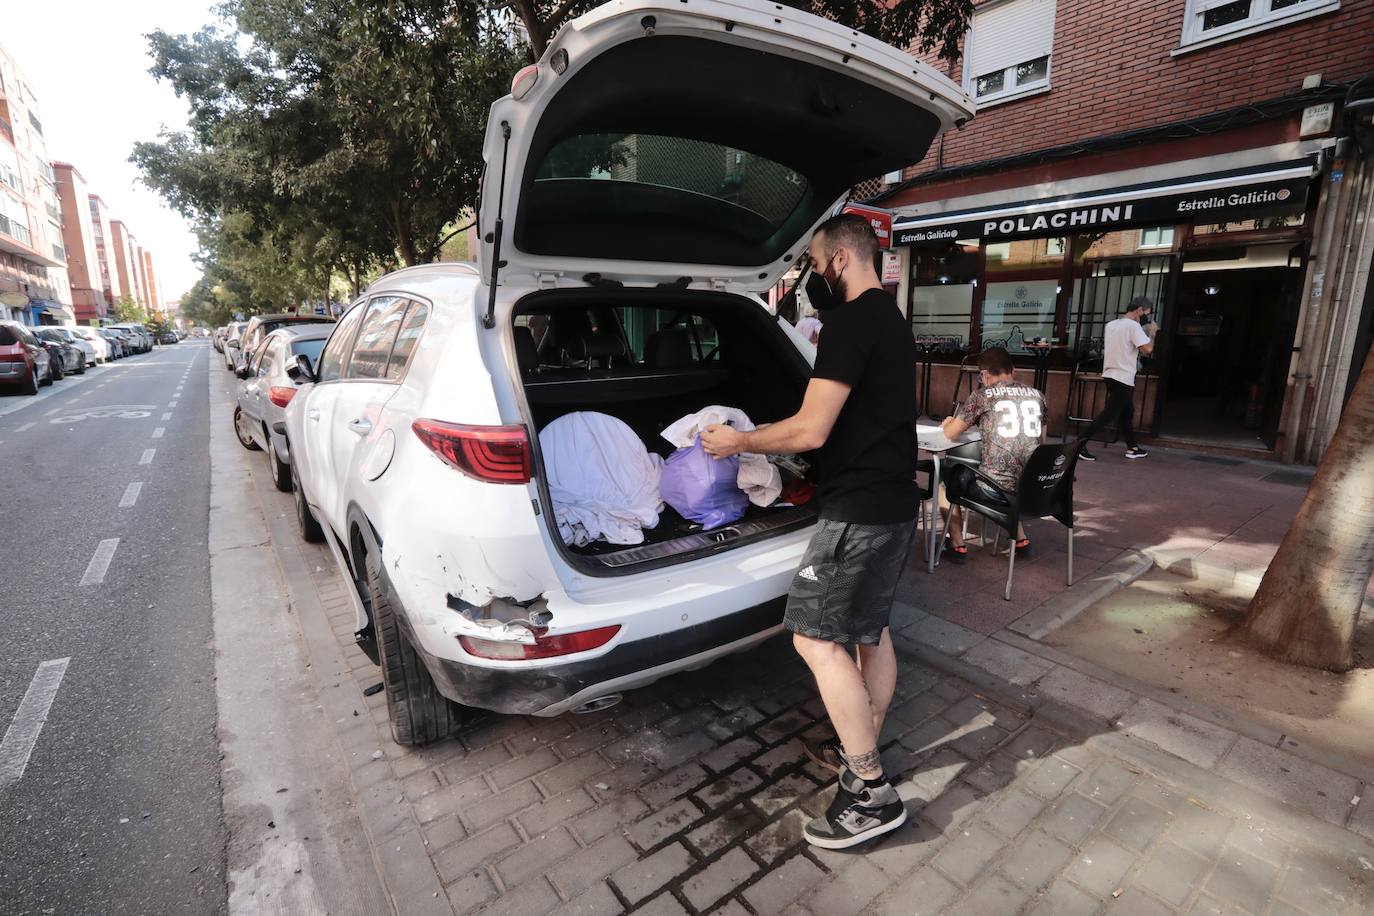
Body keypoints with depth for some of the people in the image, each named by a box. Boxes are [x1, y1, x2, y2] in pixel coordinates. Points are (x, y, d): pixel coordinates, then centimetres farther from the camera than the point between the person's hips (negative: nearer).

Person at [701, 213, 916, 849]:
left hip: (859, 510, -10)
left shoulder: (851, 322, -18)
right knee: (870, 631, 17)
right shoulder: (891, 319, 15)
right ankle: (862, 751, 31)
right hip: (895, 505, 10)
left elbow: (811, 430, -22)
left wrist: (739, 442, -8)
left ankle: (872, 794, 3)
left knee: (815, 637, -5)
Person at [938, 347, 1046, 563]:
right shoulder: (1037, 396, 12)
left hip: (995, 488, -6)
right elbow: (1040, 441, 22)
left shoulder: (982, 396, -2)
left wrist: (948, 423, 26)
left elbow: (950, 434, 2)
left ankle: (957, 545, 20)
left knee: (949, 474, 22)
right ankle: (1020, 538, 36)